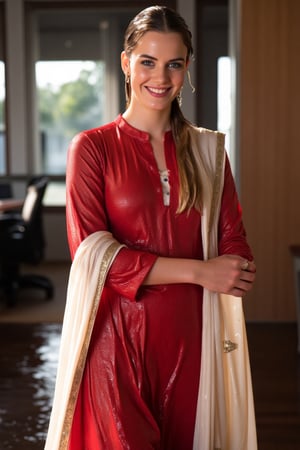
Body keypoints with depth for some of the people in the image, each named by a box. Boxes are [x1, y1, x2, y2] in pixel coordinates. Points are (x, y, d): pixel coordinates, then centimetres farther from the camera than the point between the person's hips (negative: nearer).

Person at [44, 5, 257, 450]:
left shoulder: (208, 149, 9)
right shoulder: (92, 147, -2)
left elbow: (234, 244, 5)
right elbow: (92, 252, -12)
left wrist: (234, 272, -17)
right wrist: (198, 271, -15)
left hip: (187, 333, 3)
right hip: (117, 334, -3)